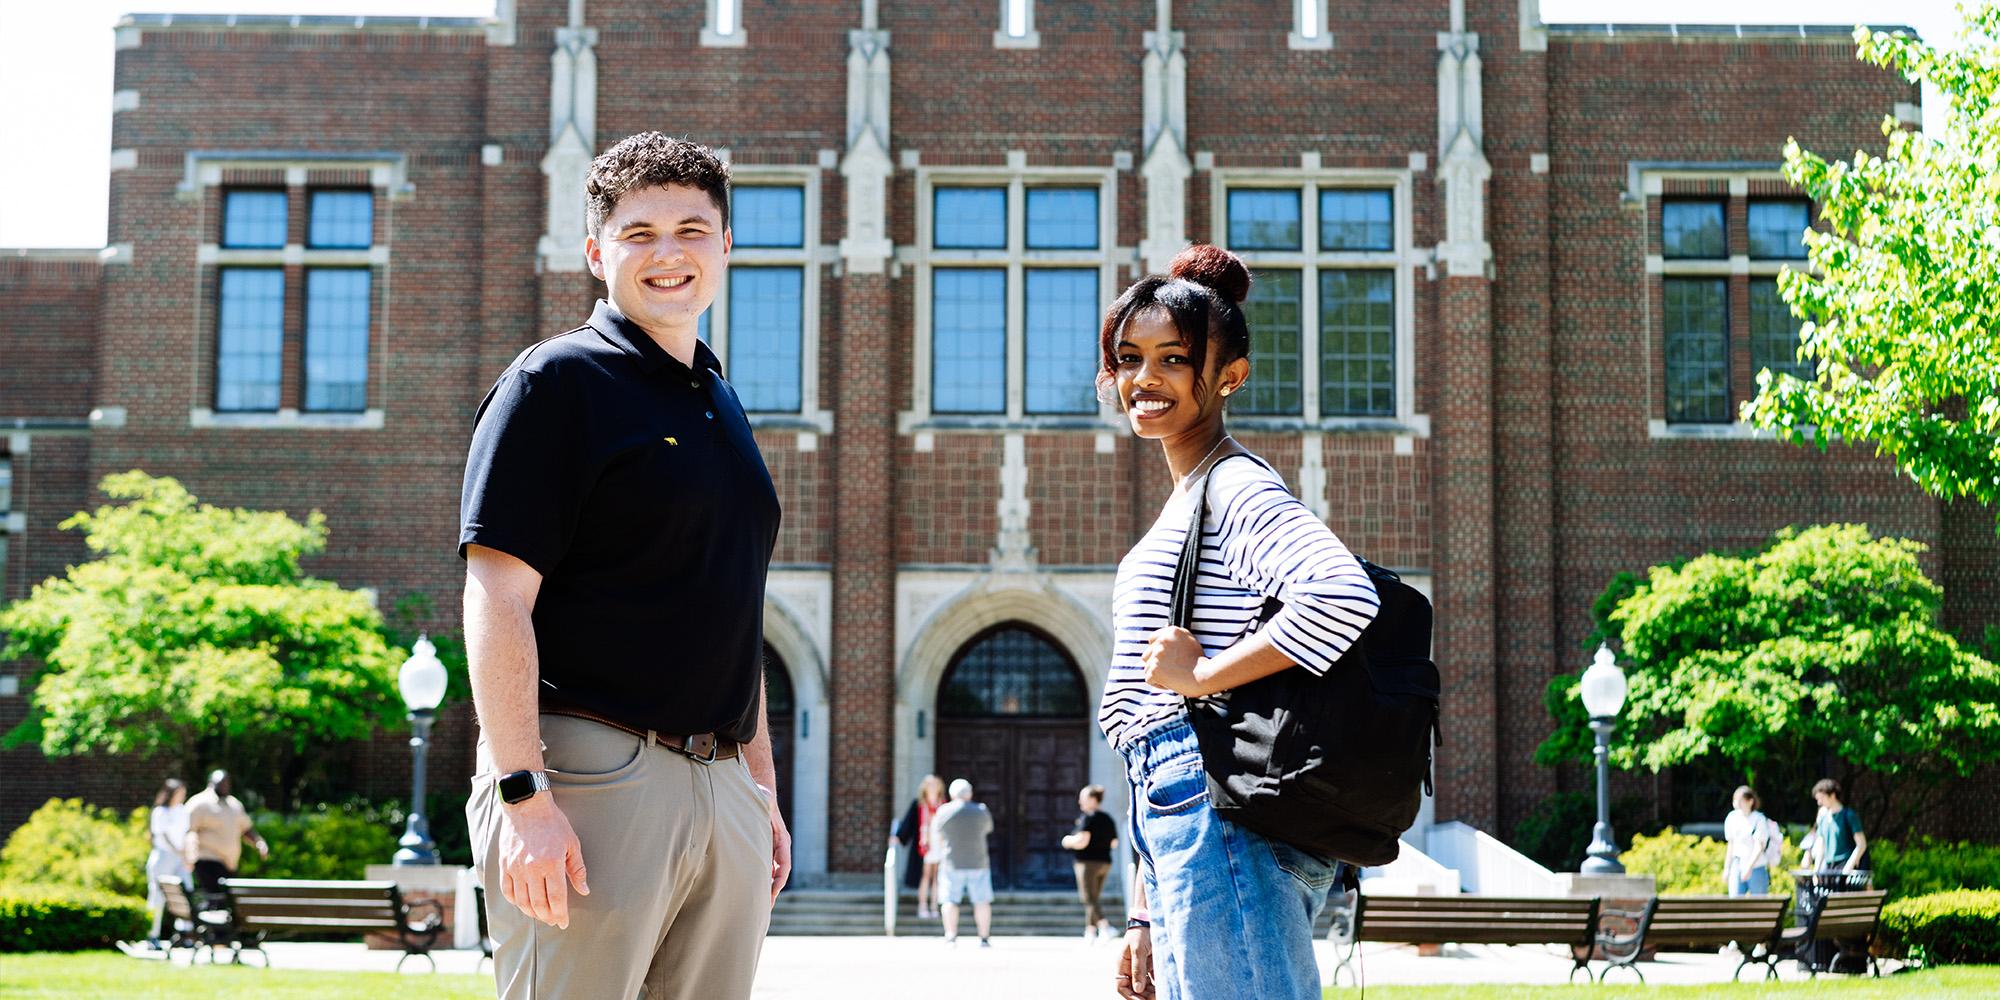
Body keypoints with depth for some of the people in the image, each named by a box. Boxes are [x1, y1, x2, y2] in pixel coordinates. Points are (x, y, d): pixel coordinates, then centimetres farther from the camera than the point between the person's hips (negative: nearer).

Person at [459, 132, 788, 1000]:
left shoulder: (720, 404, 20)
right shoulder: (557, 382, -4)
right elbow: (497, 601, -12)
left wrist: (763, 789, 21)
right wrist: (524, 794, -20)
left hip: (719, 789, 7)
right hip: (591, 776, -7)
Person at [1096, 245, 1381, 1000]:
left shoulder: (1235, 487, -6)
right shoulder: (1183, 507, 23)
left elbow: (1343, 596, -27)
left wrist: (1204, 673, -16)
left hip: (1224, 821, -10)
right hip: (1192, 828, 10)